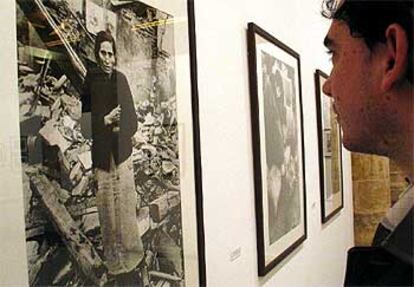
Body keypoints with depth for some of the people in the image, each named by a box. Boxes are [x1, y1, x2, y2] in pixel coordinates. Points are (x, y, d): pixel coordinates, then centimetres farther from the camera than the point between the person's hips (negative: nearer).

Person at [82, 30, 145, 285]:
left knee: (127, 206, 4)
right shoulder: (89, 80, 1)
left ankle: (131, 259, 15)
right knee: (108, 211, 3)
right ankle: (115, 265, 14)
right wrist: (105, 120, -13)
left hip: (123, 152, 2)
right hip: (101, 155, -2)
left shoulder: (121, 79, 9)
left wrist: (122, 128, -4)